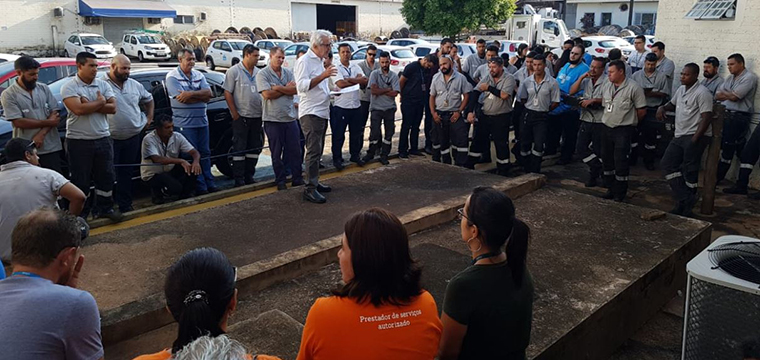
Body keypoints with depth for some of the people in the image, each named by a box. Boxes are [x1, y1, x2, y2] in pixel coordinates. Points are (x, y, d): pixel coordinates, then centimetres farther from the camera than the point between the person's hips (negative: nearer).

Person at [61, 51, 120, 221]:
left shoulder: (103, 85, 5)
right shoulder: (69, 87, -7)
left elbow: (112, 108, -5)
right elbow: (78, 109, -22)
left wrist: (89, 105, -15)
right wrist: (100, 102, -11)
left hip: (103, 139, 4)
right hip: (78, 141, -4)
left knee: (106, 175, 10)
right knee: (80, 179, 6)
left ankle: (105, 207, 24)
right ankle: (80, 212, 17)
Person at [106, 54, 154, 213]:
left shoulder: (135, 85, 9)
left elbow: (149, 100, 25)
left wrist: (149, 118, 17)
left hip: (133, 137, 5)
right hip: (110, 139, -5)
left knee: (127, 173, 13)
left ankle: (125, 205, 22)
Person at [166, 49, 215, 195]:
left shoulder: (199, 75, 11)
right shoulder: (172, 77, -6)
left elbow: (209, 93, -3)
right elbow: (182, 98, -18)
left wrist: (192, 94, -18)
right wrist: (201, 96, -6)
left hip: (202, 121, 6)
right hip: (185, 123, -5)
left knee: (205, 153, 10)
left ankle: (209, 183, 16)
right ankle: (200, 186, 4)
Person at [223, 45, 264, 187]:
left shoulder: (258, 72, 12)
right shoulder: (234, 71, -4)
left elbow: (263, 92, 18)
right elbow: (227, 93, -7)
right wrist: (235, 114, -12)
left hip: (257, 116, 6)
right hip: (241, 117, -6)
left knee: (255, 148, 9)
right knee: (239, 148, -2)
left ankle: (249, 176, 19)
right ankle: (239, 179, 3)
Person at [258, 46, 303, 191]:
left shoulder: (288, 73, 10)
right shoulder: (263, 74, -3)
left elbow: (295, 90, -3)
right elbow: (267, 94, -15)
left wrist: (278, 88, -14)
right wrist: (286, 89, -5)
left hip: (290, 117, 4)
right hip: (273, 119, -4)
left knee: (294, 150, 6)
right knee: (276, 152, 5)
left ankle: (297, 178, 15)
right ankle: (280, 181, 15)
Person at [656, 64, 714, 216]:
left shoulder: (702, 93, -13)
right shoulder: (681, 89, 12)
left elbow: (706, 118, -18)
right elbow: (673, 104, 31)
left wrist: (695, 139, -23)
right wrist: (662, 107, 8)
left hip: (695, 136, -9)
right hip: (680, 135, 9)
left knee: (689, 171, -3)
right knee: (667, 163, 3)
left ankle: (687, 206, 9)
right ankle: (684, 198, 5)